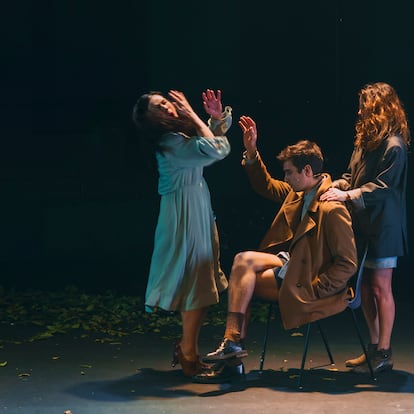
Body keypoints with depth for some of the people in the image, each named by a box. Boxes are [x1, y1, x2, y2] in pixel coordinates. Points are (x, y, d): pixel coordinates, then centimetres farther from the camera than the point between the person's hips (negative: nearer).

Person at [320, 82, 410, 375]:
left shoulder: (394, 145, -13)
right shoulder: (366, 139, 14)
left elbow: (383, 186, -19)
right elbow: (352, 176, 16)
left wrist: (347, 196, -24)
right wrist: (333, 186, -2)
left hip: (383, 225, -8)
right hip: (362, 222, 8)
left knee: (380, 287, -4)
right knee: (365, 286, 10)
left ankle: (384, 353, 2)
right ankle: (374, 347, 18)